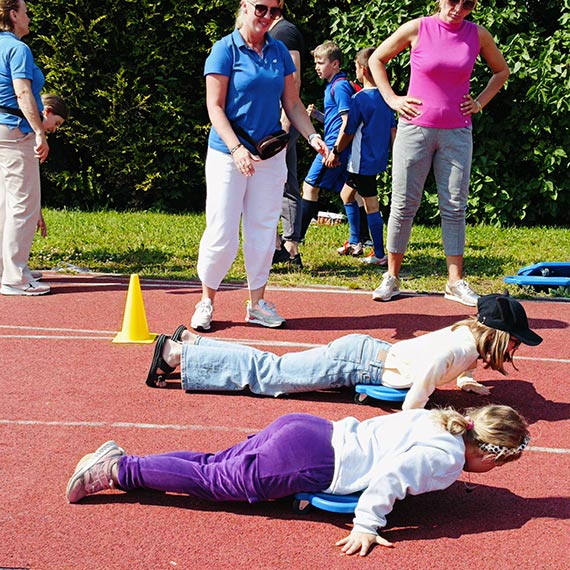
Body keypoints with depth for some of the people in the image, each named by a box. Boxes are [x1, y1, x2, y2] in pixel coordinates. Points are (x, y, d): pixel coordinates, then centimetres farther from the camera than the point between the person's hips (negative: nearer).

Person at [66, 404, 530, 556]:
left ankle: (119, 460, 11)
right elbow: (390, 474, -26)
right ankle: (118, 470, 2)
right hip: (310, 462, -8)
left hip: (312, 430, 8)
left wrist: (426, 480, 31)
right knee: (212, 481, 1)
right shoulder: (447, 458, -13)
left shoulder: (446, 420, 13)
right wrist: (366, 526, -18)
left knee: (214, 464, 12)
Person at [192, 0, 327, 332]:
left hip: (271, 154, 5)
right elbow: (215, 107, -9)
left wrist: (312, 136, -4)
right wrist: (236, 148, -21)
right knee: (222, 233, -4)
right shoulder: (225, 50, -6)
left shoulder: (280, 52, 9)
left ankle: (258, 303, 19)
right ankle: (207, 301, 13)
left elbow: (292, 103, 12)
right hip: (228, 154, -5)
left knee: (264, 230, 8)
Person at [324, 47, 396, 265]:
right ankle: (354, 240, 29)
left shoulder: (360, 98, -16)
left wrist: (335, 152, 4)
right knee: (347, 194, 21)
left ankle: (379, 254, 1)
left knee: (371, 206, -3)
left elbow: (348, 133, -10)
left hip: (363, 161, -8)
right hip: (378, 158, 8)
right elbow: (392, 130, 11)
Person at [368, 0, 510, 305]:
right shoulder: (417, 29, -3)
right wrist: (391, 99, 1)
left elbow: (501, 71, 20)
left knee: (455, 208, 3)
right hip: (416, 127, -2)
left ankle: (455, 282, 9)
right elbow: (376, 59, 9)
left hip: (457, 132, 2)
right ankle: (391, 277, 12)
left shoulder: (479, 35, 2)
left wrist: (479, 102, 8)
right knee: (404, 204, 1)